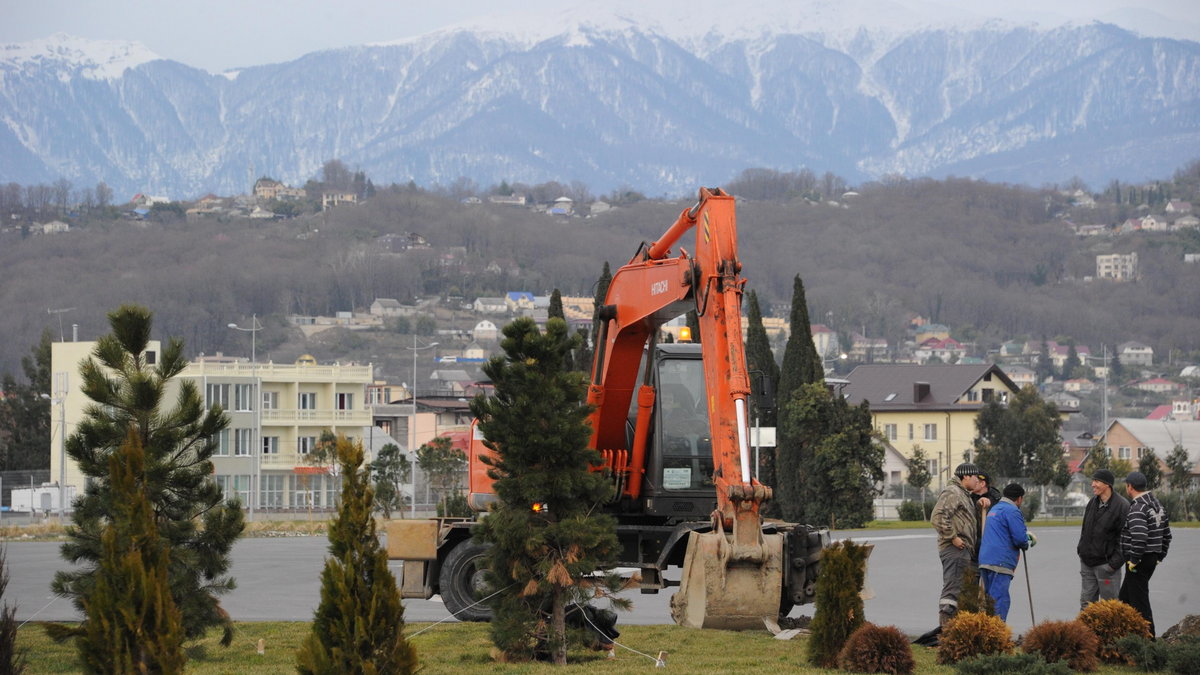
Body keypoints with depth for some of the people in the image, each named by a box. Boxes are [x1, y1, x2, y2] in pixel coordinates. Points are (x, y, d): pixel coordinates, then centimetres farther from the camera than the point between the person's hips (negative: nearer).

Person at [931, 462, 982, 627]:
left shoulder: (965, 495, 25)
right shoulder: (952, 492, -10)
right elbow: (938, 517, -21)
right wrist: (953, 537, -20)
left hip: (965, 551, 11)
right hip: (954, 549, -11)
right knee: (952, 590, -13)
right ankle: (946, 625, -16)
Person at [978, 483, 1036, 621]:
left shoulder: (994, 509, 23)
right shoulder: (1012, 511, -8)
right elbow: (1020, 538, -15)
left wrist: (1026, 534, 32)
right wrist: (1027, 544, 7)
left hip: (984, 561, 9)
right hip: (1000, 562, -9)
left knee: (990, 599, 14)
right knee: (1000, 600, -12)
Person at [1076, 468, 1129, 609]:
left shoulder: (1122, 506, -13)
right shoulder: (1093, 503, 10)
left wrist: (1115, 563, -18)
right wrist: (1081, 549, 14)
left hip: (1106, 564, -7)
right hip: (1087, 563, 7)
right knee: (1087, 602, 10)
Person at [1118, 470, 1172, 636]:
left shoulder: (1137, 509, -19)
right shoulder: (1157, 504, 12)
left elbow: (1139, 537, -31)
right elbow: (1166, 534, 18)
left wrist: (1134, 560, -21)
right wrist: (1159, 557, 21)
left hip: (1138, 562, -10)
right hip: (1152, 559, 10)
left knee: (1140, 603, -4)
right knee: (1124, 599, 19)